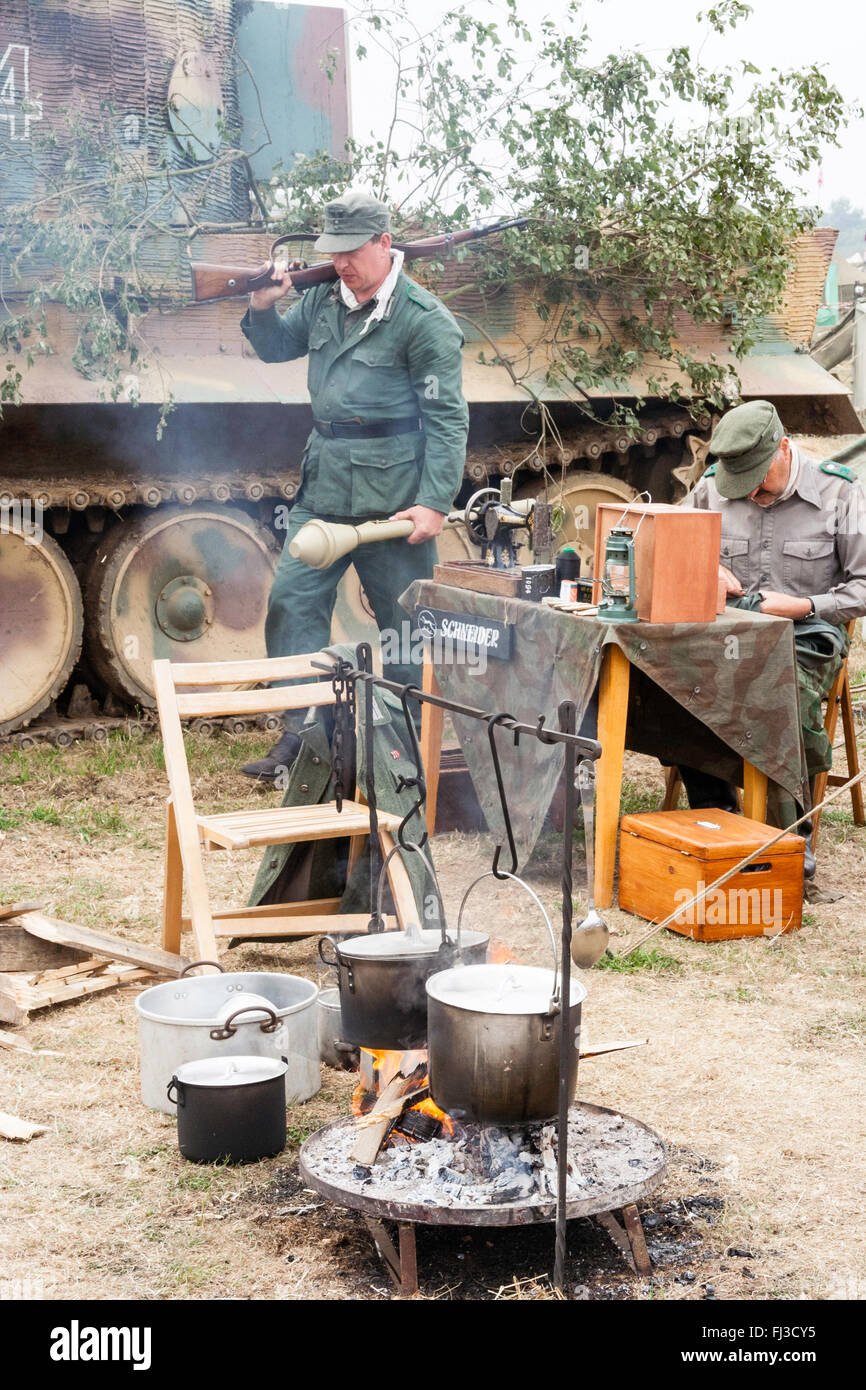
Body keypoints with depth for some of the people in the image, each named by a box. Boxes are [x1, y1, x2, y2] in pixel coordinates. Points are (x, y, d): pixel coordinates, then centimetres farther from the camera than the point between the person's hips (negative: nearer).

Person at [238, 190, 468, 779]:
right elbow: (277, 347, 26)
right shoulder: (324, 296, 10)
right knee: (292, 601, 2)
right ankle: (303, 734, 10)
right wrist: (263, 307, 4)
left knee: (404, 623, 4)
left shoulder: (424, 320, -10)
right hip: (323, 489, 7)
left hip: (391, 497, -7)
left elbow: (447, 419, -11)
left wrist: (436, 503, -17)